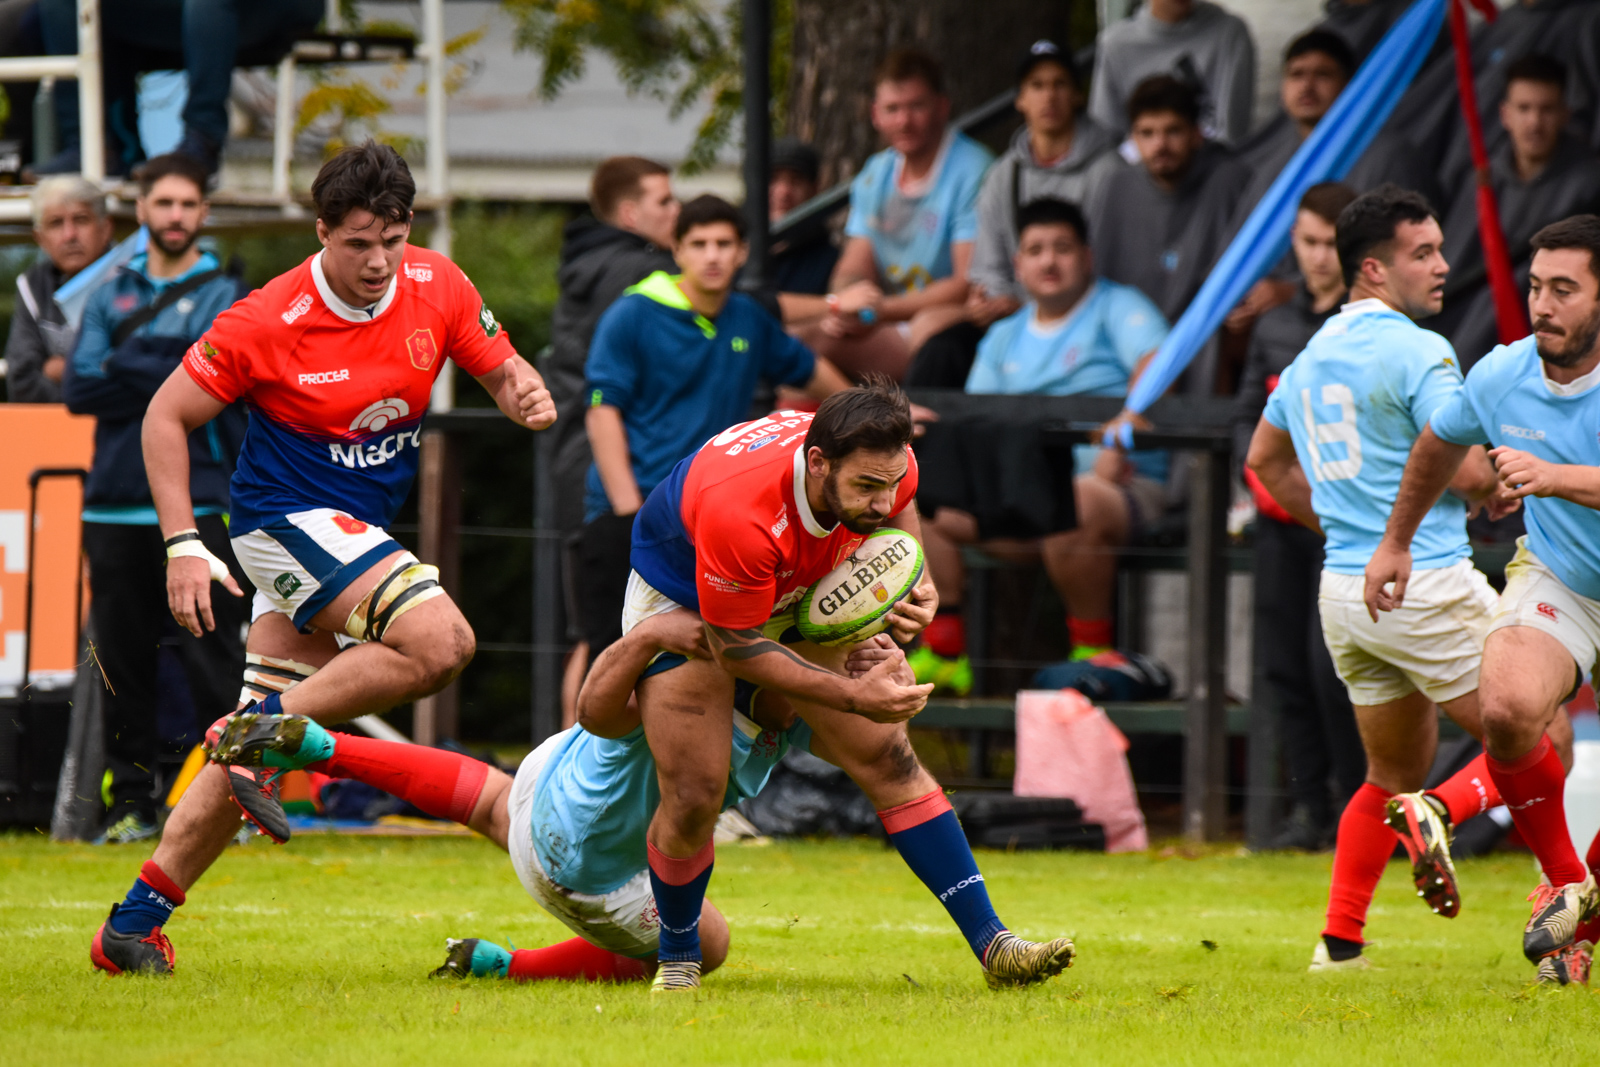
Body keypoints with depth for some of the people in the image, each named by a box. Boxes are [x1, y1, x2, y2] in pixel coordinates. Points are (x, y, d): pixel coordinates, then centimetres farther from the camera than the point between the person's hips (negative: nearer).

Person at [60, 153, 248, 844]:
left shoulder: (223, 297, 6)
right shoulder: (110, 295, 14)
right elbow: (78, 390, 2)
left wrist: (121, 369, -7)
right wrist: (165, 383, -7)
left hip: (194, 505, -3)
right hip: (113, 503, 3)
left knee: (211, 654, -7)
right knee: (121, 659, 4)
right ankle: (131, 804, 10)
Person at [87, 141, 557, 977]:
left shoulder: (435, 287, -4)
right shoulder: (268, 322, -17)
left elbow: (500, 367, 10)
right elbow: (167, 416, -9)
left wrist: (527, 394, -15)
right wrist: (183, 546, -15)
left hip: (359, 528, 6)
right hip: (288, 515, -6)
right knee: (440, 640, -27)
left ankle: (135, 920, 11)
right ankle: (269, 731, -14)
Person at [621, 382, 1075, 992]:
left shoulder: (886, 466, -26)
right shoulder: (738, 511, -44)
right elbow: (734, 648, -30)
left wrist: (916, 585, -11)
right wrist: (852, 696, -33)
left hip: (803, 597, 5)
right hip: (685, 605, -5)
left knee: (886, 758, -6)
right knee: (692, 800, -13)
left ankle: (991, 945, -6)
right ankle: (677, 959, 15)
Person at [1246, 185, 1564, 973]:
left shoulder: (1313, 354, 14)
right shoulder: (1416, 351, -13)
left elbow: (1267, 459, 27)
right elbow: (1468, 468, -20)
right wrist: (1500, 493, 2)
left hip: (1345, 587, 8)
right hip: (1426, 584, -8)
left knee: (1393, 775, 19)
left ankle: (1340, 940, 10)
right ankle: (1441, 812, -22)